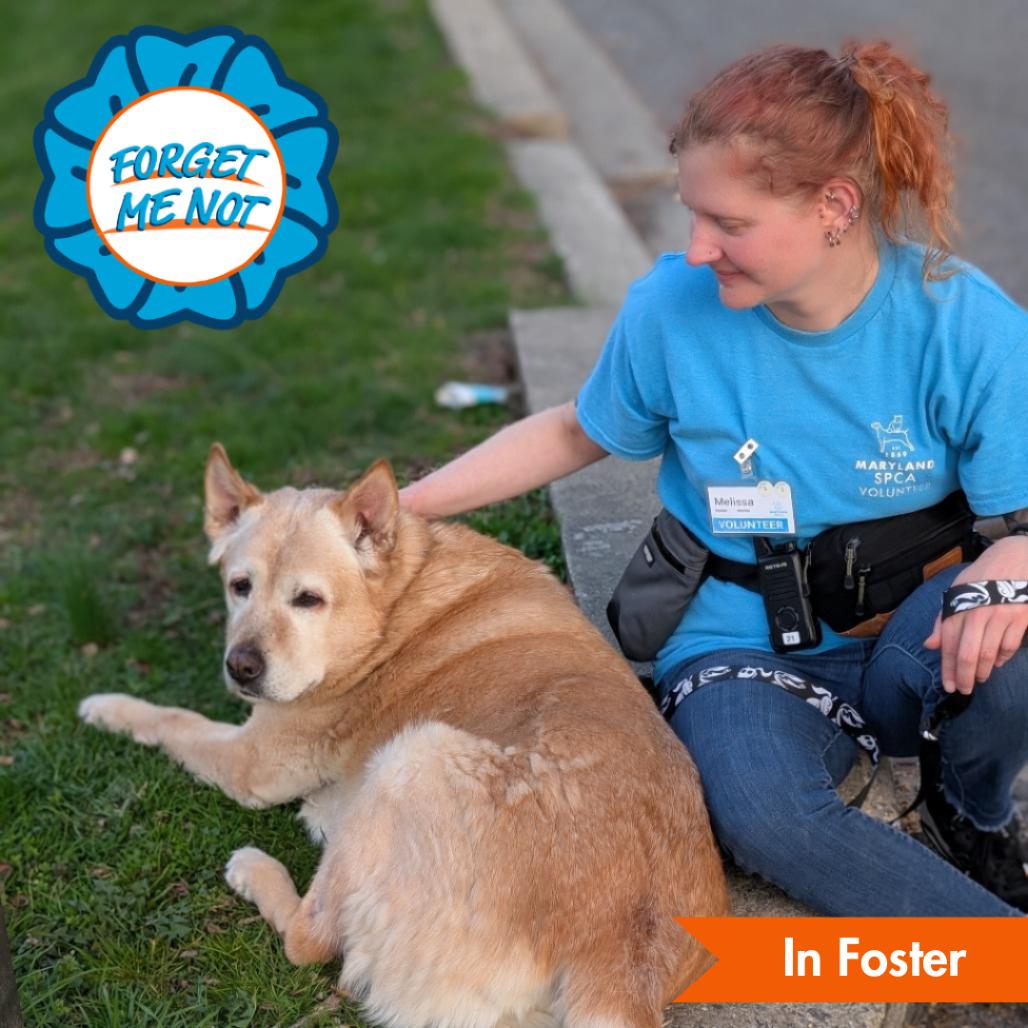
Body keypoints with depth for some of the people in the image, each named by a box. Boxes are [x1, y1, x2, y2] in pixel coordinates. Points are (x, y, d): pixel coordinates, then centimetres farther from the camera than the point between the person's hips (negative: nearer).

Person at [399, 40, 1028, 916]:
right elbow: (577, 432, 8)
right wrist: (404, 507, 4)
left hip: (905, 643, 1)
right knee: (762, 811, -36)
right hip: (740, 640, 0)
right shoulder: (672, 307, -11)